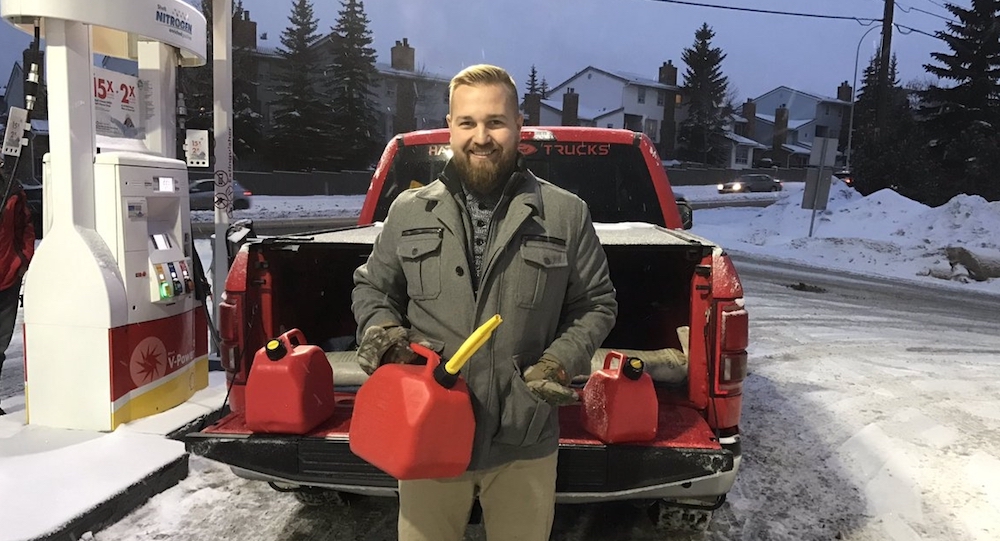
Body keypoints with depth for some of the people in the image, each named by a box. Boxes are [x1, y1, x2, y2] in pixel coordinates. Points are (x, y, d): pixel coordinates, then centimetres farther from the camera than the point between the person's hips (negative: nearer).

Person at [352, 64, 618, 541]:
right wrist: (379, 330, -7)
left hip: (524, 444, 0)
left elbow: (596, 303, 6)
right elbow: (371, 288, 14)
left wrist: (561, 362, -9)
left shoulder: (567, 214, -2)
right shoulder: (408, 211, 3)